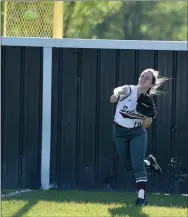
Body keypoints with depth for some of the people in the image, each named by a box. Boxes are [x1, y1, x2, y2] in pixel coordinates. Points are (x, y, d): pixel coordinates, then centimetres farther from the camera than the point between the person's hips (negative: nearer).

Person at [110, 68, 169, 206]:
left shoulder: (147, 102, -7)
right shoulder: (129, 90, -14)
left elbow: (146, 125, -3)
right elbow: (120, 90, -38)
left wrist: (149, 115, -24)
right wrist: (116, 94, -61)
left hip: (137, 133, -1)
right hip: (120, 132, 1)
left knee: (137, 165, -15)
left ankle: (142, 197, -18)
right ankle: (149, 162, 39)